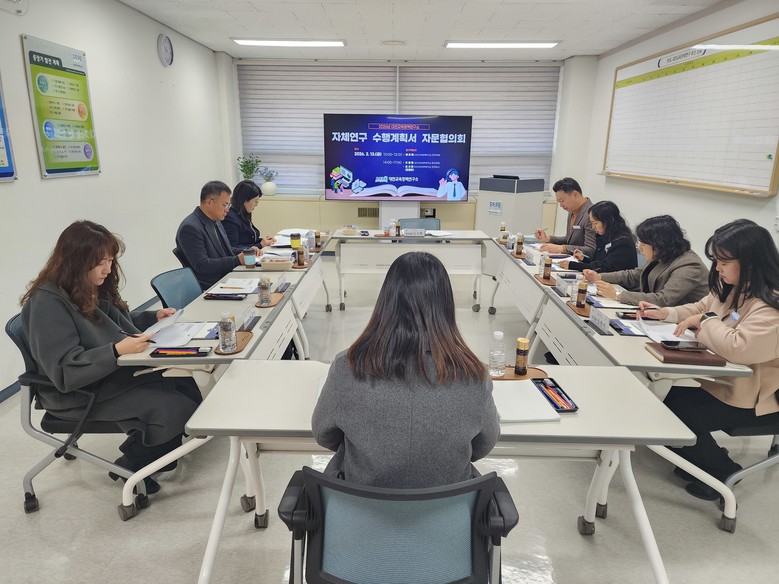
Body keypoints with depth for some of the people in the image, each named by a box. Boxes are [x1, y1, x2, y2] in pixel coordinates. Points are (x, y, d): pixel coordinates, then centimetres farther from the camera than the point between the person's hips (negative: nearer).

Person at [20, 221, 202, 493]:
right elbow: (65, 372, -25)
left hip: (120, 372, 9)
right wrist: (117, 351, -36)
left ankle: (156, 456, 12)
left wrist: (153, 317, 6)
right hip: (81, 394, -8)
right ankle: (131, 465, 5)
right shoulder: (49, 304, -20)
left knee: (187, 385, -10)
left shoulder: (93, 289, 6)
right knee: (173, 409, -23)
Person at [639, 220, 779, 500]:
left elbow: (738, 348, -39)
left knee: (677, 412, -14)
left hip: (753, 400, -9)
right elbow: (700, 309, 18)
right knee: (668, 401, 1)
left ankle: (723, 472, 12)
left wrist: (705, 321, -23)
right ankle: (706, 457, 24)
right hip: (726, 381, 9)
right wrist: (665, 313, 1)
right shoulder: (732, 288, 3)